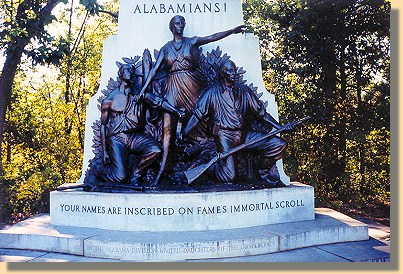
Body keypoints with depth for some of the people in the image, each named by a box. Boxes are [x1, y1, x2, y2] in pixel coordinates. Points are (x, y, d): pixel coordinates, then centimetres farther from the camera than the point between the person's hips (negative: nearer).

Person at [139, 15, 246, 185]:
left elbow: (212, 38, -1)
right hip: (174, 87, 0)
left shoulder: (192, 42, 10)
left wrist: (232, 31, -10)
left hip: (192, 84, 0)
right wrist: (143, 90, 2)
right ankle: (163, 166, -11)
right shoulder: (166, 48, 13)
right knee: (167, 125, -10)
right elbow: (155, 69, 9)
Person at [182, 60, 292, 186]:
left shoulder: (244, 90, 14)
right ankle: (210, 166, 16)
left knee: (279, 144, -11)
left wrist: (280, 127, 4)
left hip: (245, 134, 4)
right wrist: (183, 135, -12)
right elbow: (197, 115, -1)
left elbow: (261, 113, 14)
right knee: (229, 177, -17)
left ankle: (266, 172, 13)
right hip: (224, 135, -4)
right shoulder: (212, 93, 5)